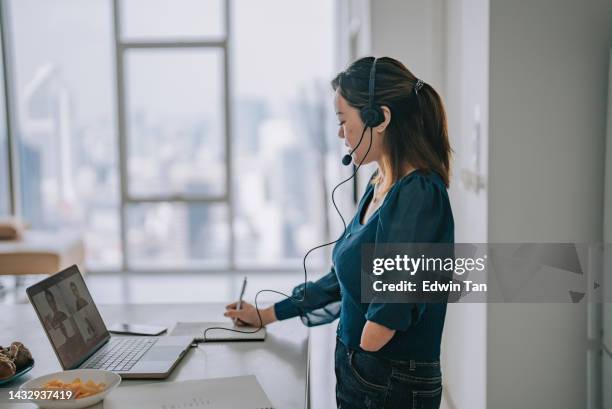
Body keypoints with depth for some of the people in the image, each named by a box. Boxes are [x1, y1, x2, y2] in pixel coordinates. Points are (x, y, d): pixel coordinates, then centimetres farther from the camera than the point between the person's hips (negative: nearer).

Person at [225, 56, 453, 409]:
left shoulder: (420, 194, -21)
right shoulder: (377, 189, 6)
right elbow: (342, 279, 16)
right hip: (356, 368, 8)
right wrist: (265, 315, 21)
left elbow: (391, 309, -24)